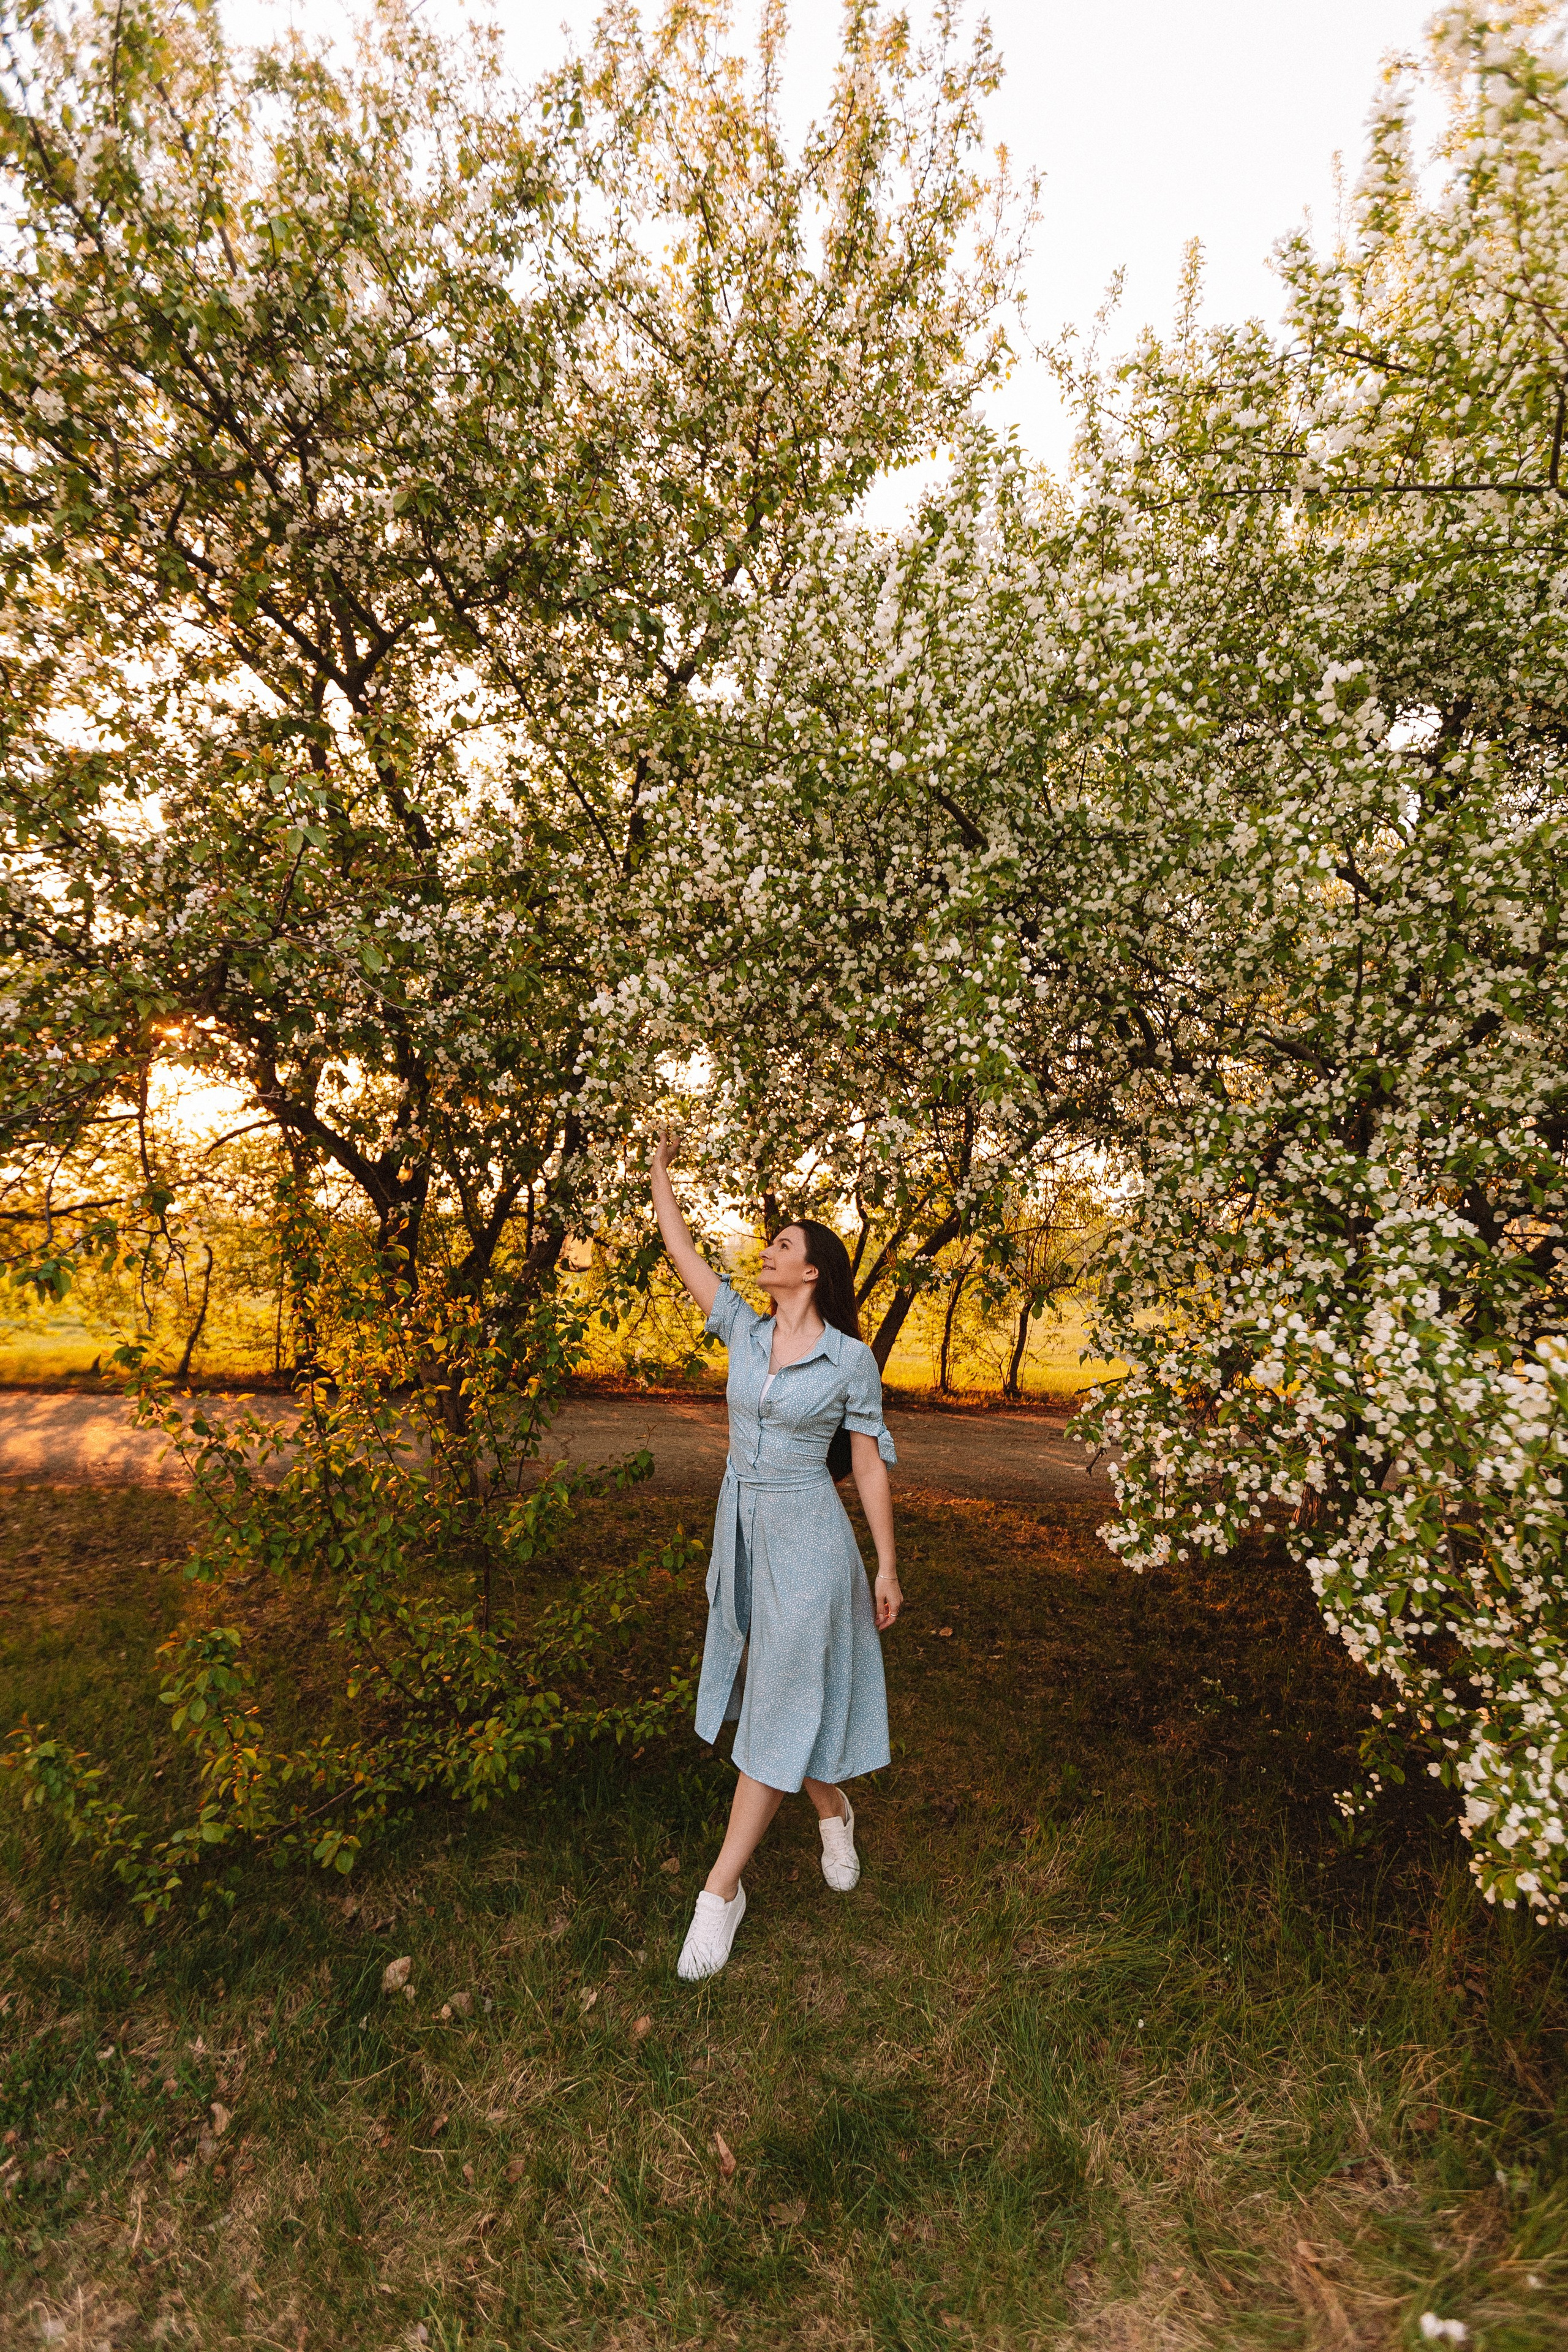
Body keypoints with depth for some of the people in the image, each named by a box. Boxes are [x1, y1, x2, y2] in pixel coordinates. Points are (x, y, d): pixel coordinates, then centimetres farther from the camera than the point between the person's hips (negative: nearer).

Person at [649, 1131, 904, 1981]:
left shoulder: (851, 1359, -10)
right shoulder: (743, 1331, 2)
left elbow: (871, 1466, -5)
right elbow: (681, 1250, 4)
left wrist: (887, 1567, -2)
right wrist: (659, 1168, 5)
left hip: (807, 1536, -5)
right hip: (742, 1528, 6)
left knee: (782, 1703, 1)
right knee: (771, 1686, 18)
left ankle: (722, 1890, 13)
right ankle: (834, 1811, 44)